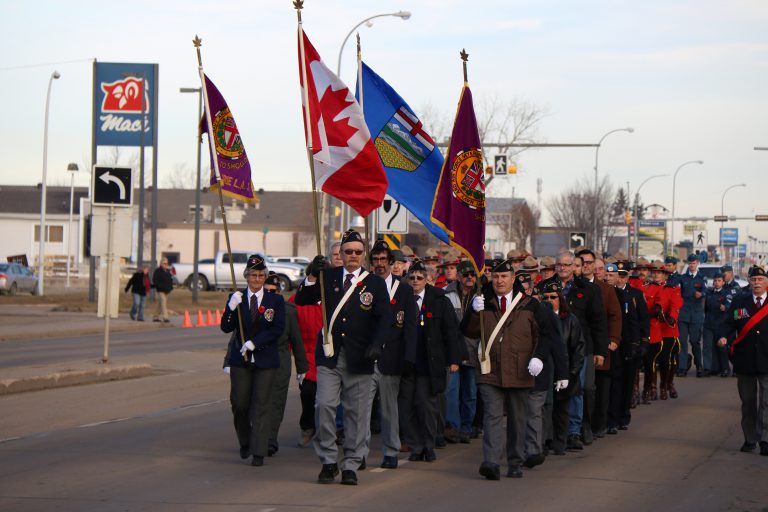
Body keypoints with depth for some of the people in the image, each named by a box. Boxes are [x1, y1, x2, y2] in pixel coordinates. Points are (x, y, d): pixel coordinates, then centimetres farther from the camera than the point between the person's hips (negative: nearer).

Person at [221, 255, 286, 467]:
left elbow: (278, 329, -7)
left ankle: (258, 453, -1)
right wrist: (231, 308, -21)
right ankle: (245, 442, 27)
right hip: (240, 360, 1)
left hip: (265, 360, -1)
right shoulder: (236, 298, 4)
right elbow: (226, 328, -3)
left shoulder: (275, 300, 2)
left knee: (261, 406, -3)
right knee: (239, 404, 2)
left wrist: (254, 343, -16)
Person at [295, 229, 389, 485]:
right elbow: (301, 300, 5)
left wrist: (376, 344, -17)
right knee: (324, 406, -9)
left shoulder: (375, 283, 5)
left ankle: (351, 466, 13)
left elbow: (383, 319, 0)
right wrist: (312, 276, -12)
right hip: (329, 357, 1)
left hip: (358, 359, -1)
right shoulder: (328, 277, 9)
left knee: (356, 413, 4)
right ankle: (328, 462, 3)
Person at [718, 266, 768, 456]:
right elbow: (729, 324, 2)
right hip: (745, 360, 2)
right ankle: (750, 439, 18)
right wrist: (724, 337, -19)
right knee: (748, 403, 10)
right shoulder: (739, 302, 8)